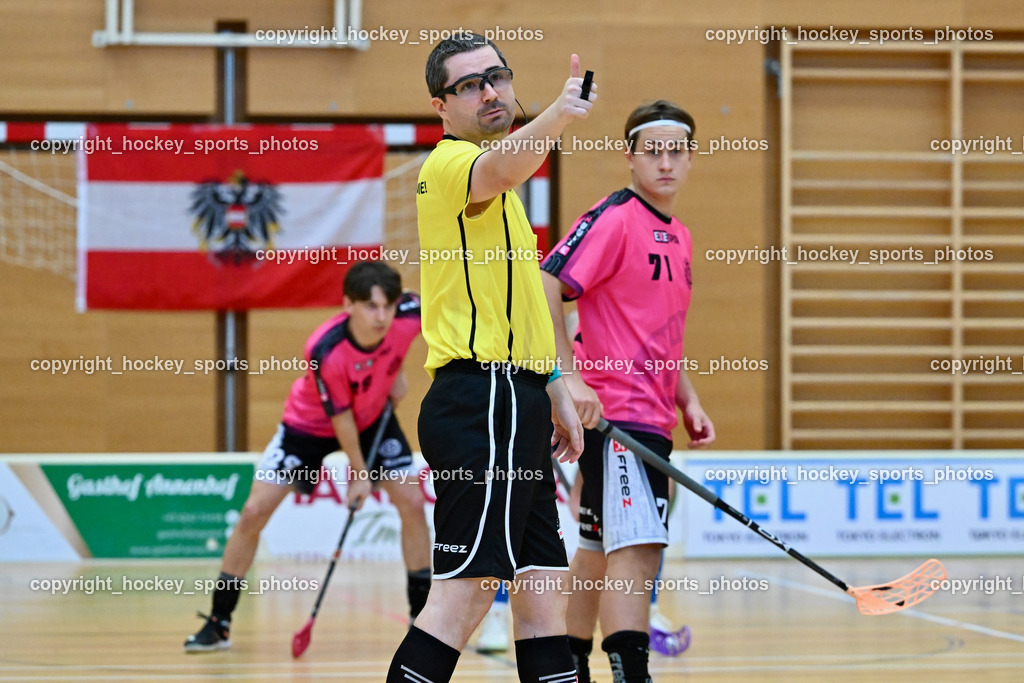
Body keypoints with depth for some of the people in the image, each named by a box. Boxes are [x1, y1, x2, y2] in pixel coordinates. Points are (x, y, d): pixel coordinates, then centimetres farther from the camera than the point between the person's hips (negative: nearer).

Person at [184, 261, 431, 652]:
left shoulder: (408, 317, -29)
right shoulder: (324, 352, -39)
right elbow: (339, 416, -25)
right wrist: (359, 473, -17)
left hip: (374, 417, 3)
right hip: (311, 425, -3)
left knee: (412, 502, -9)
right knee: (254, 511, -9)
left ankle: (423, 618, 6)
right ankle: (218, 623, 2)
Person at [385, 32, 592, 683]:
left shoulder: (495, 195, 23)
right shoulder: (451, 162, -9)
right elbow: (499, 169, -36)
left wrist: (555, 392, 27)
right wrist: (558, 115, -54)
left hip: (511, 405, 10)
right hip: (485, 402, -10)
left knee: (542, 590, 11)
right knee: (466, 591, -14)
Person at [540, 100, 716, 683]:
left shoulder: (679, 238, 17)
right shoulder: (613, 218, -9)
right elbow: (543, 289, -18)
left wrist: (689, 402, 15)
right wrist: (570, 376, -24)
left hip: (653, 422, 9)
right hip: (614, 415, -9)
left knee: (600, 552, 16)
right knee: (637, 549, -18)